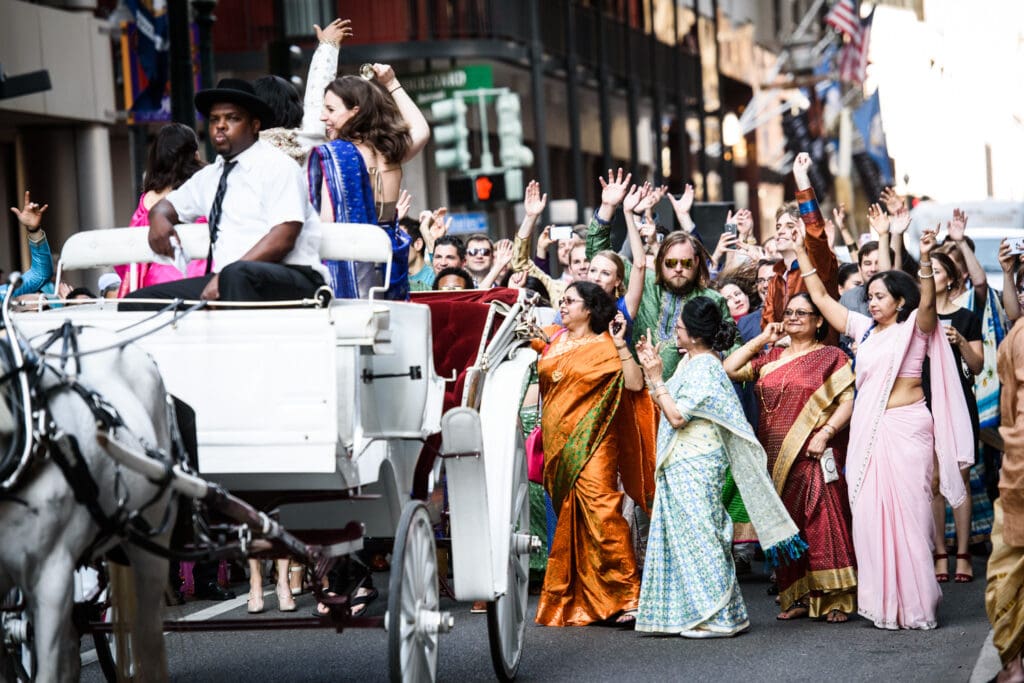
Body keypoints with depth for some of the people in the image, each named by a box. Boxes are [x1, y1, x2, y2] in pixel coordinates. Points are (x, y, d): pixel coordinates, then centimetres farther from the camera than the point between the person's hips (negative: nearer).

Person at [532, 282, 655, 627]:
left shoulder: (604, 346, -2)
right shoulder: (553, 338, 13)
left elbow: (635, 384, -12)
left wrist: (620, 345, -15)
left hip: (591, 441, -6)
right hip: (557, 441, 6)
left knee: (601, 511, -18)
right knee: (568, 520, 10)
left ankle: (627, 595, -19)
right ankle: (573, 601, 18)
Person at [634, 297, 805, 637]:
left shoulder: (705, 369, -17)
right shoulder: (689, 362, 12)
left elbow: (677, 416, -21)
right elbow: (667, 408, 14)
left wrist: (656, 379, -16)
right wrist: (651, 370, 9)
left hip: (695, 465, -10)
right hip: (680, 465, 10)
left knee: (699, 536, -6)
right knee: (685, 535, 11)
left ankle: (718, 617, -1)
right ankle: (693, 612, 17)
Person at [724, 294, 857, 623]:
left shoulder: (831, 357, 2)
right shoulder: (770, 358, 17)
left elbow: (847, 401, -6)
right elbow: (729, 370, 9)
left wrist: (825, 434, -19)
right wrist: (761, 339, 9)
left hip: (814, 456, -5)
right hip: (777, 457, 5)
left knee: (822, 520, -12)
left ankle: (836, 599, -8)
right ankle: (798, 598, 11)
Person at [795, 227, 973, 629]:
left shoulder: (914, 327, -1)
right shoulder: (864, 329, 15)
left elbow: (927, 302, -21)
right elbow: (821, 298, 20)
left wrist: (926, 261, -35)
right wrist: (802, 254, 17)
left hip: (906, 427, -6)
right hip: (868, 429, 6)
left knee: (907, 509, -5)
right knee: (871, 511, 2)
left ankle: (914, 604, -1)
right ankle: (883, 602, 7)